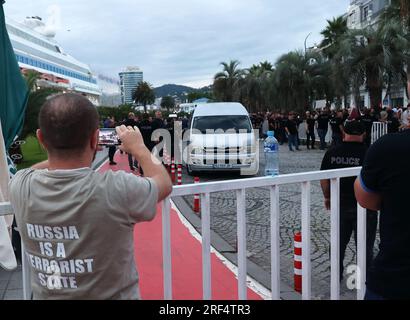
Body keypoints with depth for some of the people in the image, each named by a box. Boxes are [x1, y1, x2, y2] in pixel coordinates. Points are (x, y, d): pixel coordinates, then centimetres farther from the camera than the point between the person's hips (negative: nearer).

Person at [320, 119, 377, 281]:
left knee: (338, 242, 17)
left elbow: (324, 179, 2)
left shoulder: (331, 152, -4)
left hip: (339, 205, 3)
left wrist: (327, 197, 16)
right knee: (365, 245, 9)